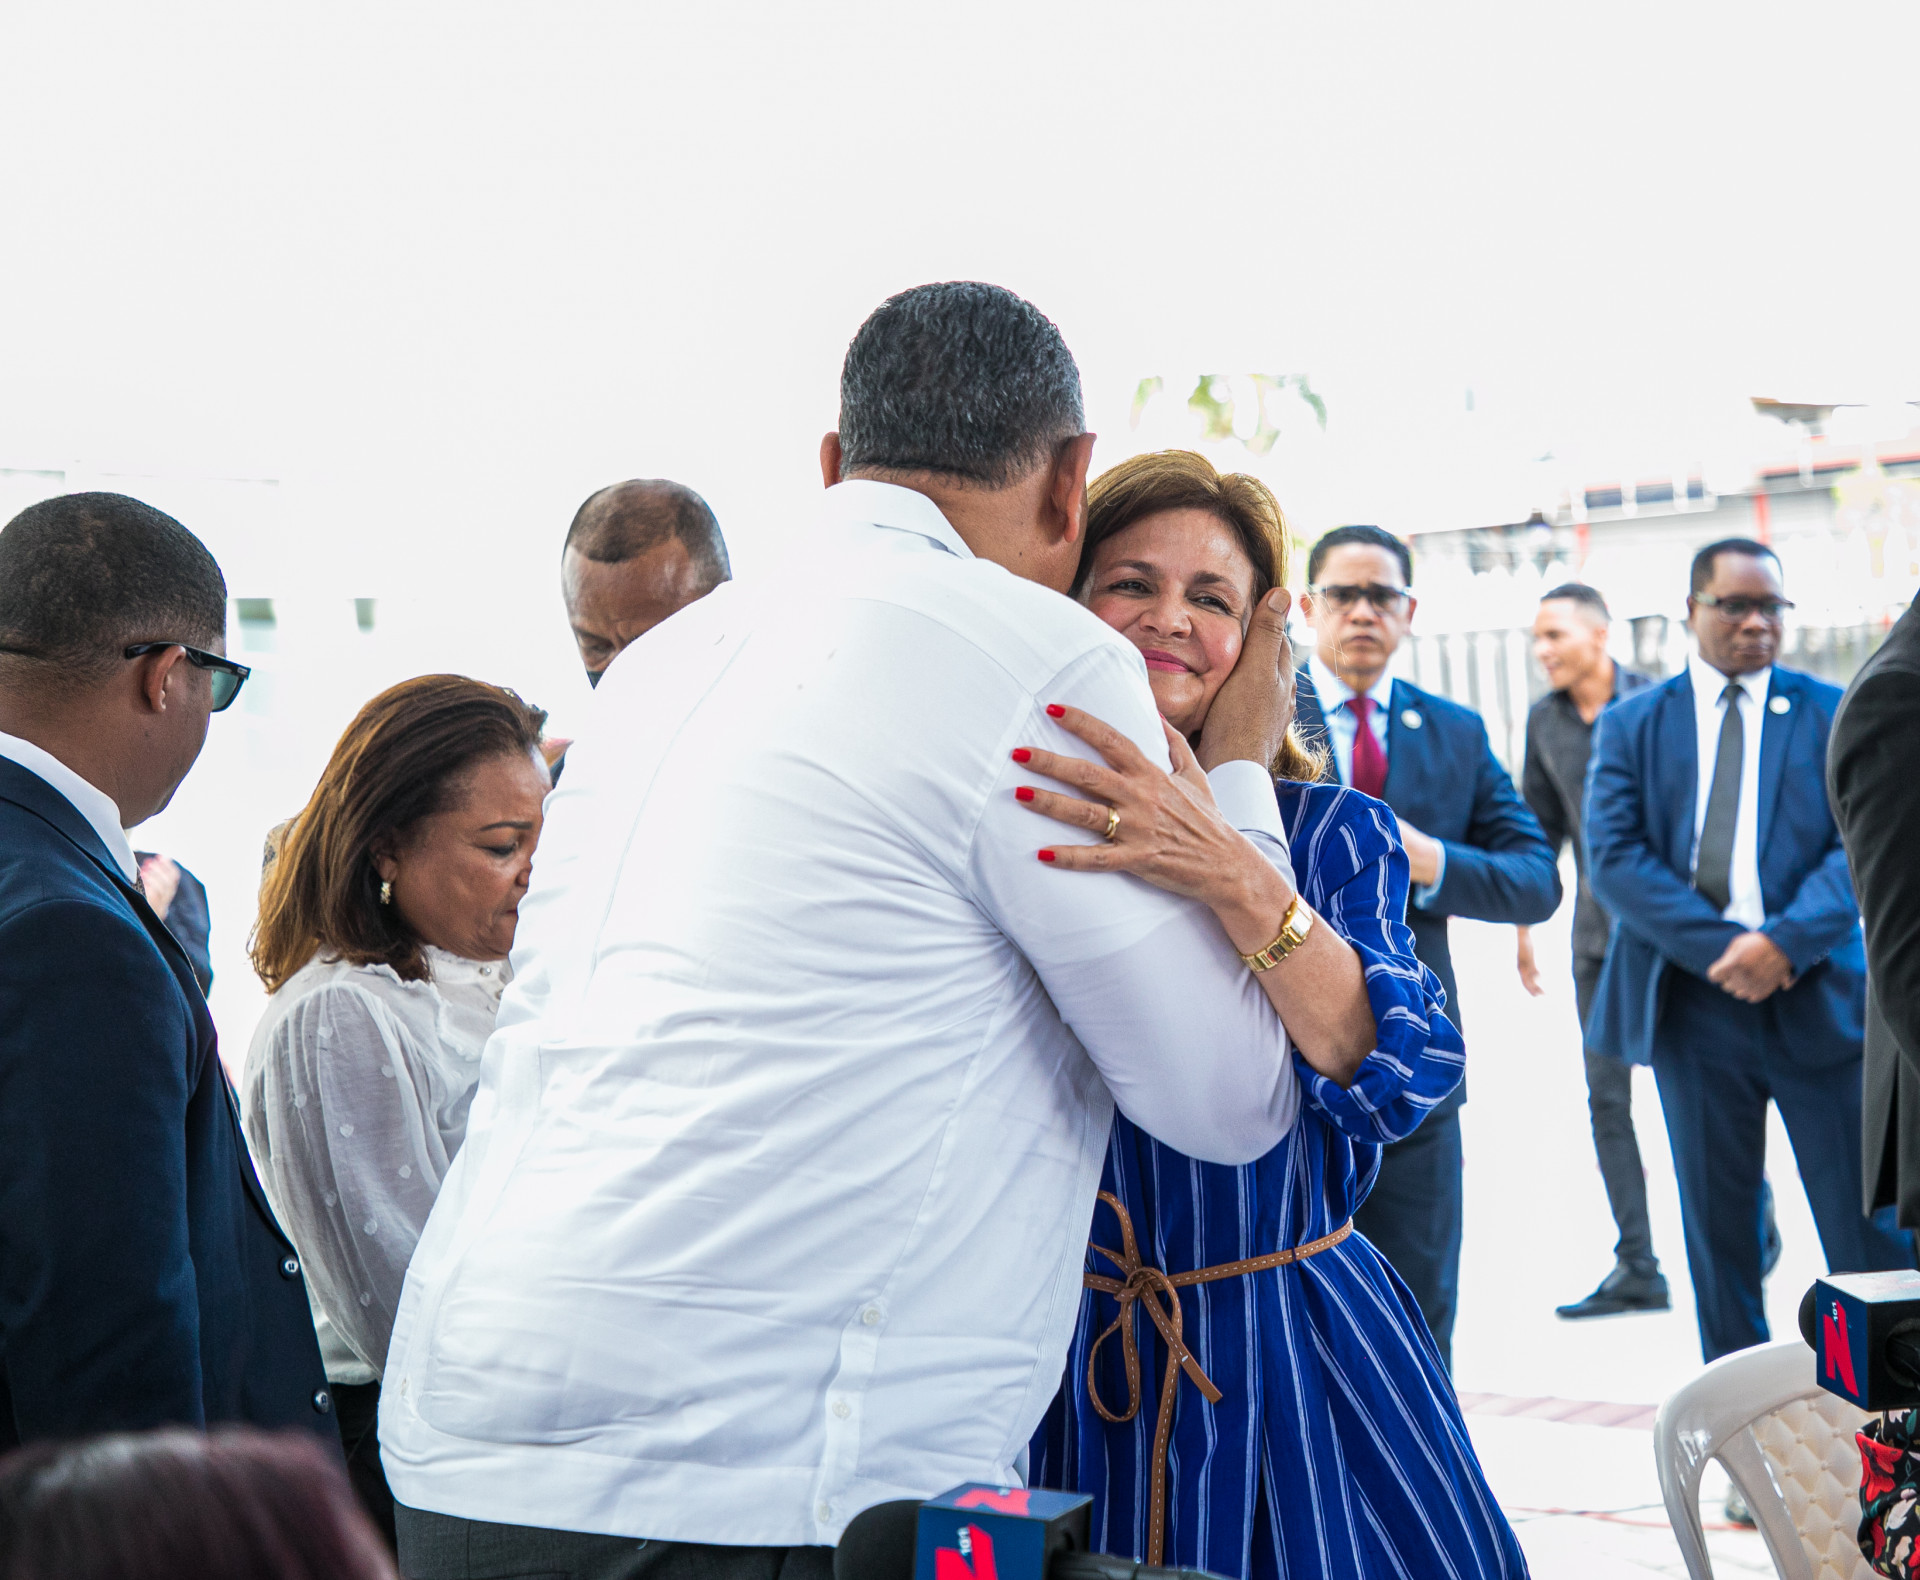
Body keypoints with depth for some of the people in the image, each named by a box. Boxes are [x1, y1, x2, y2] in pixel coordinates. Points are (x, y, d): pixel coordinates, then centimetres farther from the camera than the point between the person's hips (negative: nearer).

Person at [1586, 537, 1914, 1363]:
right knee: (1717, 1224, 9)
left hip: (1816, 995, -1)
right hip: (1694, 1003, 1)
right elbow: (1614, 857, -3)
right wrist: (1720, 949, -14)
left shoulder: (1832, 713, 6)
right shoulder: (1630, 724, 7)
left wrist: (1785, 940, -18)